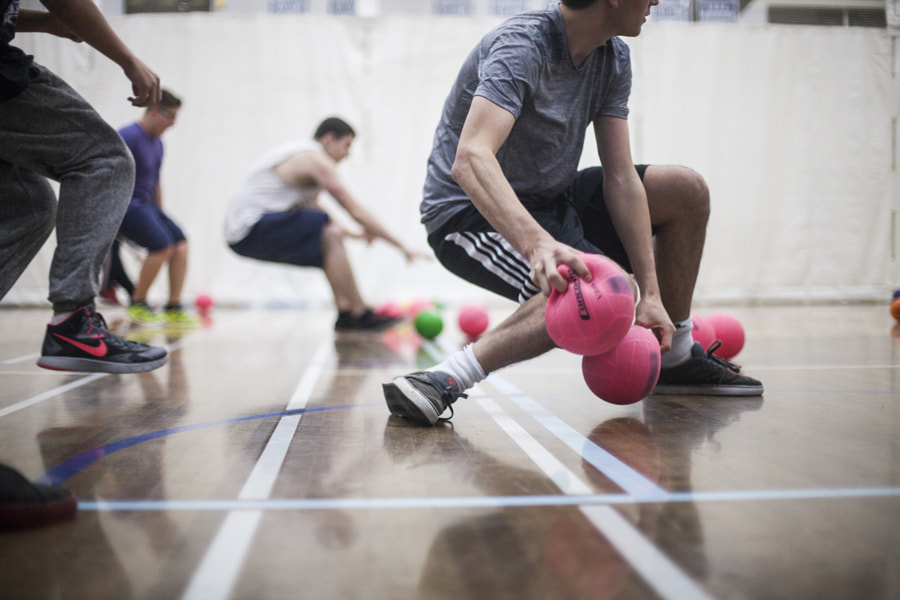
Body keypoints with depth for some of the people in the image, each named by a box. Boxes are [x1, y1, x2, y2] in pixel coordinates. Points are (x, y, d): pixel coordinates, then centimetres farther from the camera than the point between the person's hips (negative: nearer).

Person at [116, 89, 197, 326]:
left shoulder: (157, 143, 13)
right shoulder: (128, 136, -15)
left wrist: (160, 216, 26)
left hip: (145, 205, 9)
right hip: (125, 206, -9)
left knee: (180, 242, -6)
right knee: (162, 245, -22)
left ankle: (174, 308, -4)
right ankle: (137, 305, -3)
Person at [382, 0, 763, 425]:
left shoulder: (614, 58, 1)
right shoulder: (522, 46, -23)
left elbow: (620, 178, -4)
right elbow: (470, 160, -39)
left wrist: (650, 293, -11)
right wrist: (539, 244, -56)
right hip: (470, 213, -9)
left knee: (687, 191, 5)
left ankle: (675, 357, 15)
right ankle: (443, 381, -33)